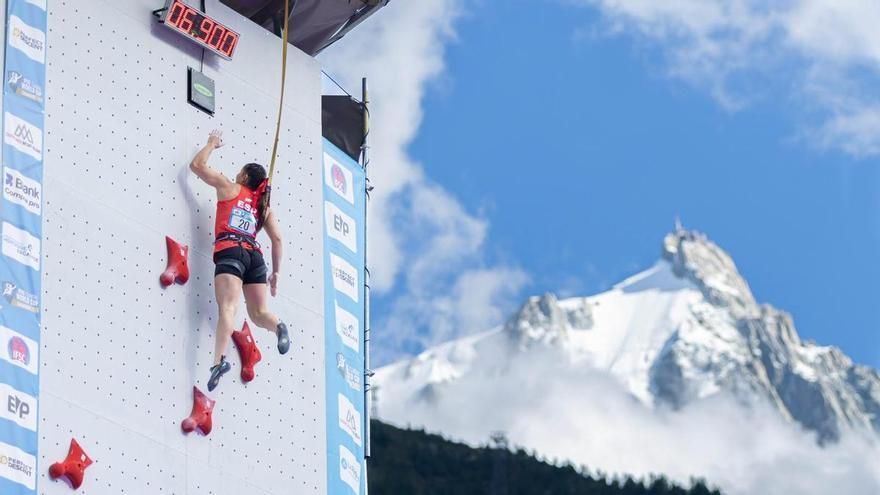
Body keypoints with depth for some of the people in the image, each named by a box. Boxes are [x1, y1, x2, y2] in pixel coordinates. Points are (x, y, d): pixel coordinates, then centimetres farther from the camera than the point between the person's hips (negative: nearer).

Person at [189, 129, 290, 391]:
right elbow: (277, 239, 15)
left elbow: (197, 165, 15)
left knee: (227, 308, -22)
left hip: (230, 253, -4)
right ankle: (279, 327, -19)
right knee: (258, 313, 15)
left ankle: (220, 360, -40)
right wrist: (275, 273, 18)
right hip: (255, 256, 4)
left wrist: (212, 144, 31)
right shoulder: (265, 206, 22)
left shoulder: (229, 188, 12)